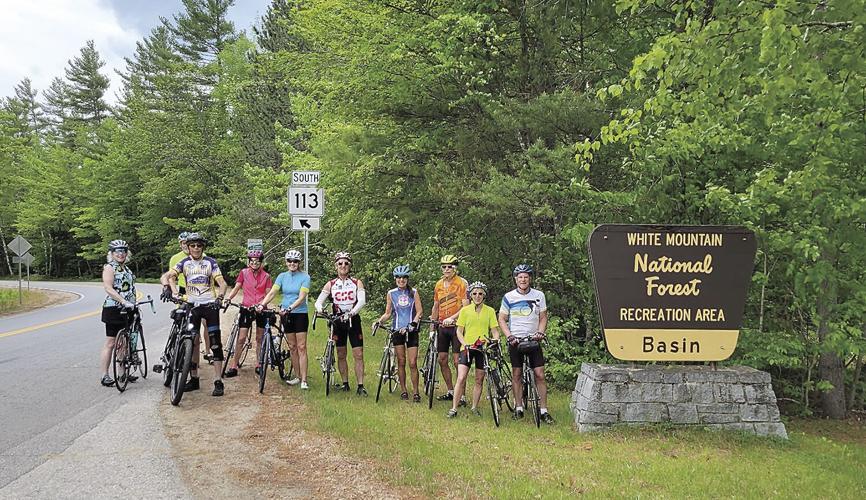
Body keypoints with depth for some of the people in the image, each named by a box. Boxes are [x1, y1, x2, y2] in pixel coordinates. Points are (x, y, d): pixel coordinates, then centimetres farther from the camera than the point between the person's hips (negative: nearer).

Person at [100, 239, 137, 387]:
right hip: (114, 309, -8)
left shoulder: (126, 268, 17)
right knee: (111, 343, -5)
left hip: (127, 310, 8)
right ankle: (105, 376, 0)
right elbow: (108, 289, -19)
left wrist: (133, 304, 18)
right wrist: (124, 302, -26)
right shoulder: (109, 267, -7)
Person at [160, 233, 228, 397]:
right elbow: (165, 277, -7)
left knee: (215, 342, -8)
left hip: (210, 304, -2)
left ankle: (218, 382, -6)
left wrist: (220, 297, -26)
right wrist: (171, 290, -26)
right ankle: (194, 379, 20)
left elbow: (222, 283, -6)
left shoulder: (210, 262, 1)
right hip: (192, 305, 2)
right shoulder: (184, 263, 4)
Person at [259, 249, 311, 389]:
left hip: (300, 313, -4)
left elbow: (301, 297, -17)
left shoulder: (304, 277, -7)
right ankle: (298, 376, 19)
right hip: (286, 314, 4)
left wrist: (290, 308, -31)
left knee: (301, 347, -7)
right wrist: (262, 305, -21)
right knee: (292, 347, 9)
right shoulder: (282, 276, 5)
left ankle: (304, 380, -8)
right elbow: (272, 292, -4)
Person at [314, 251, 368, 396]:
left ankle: (360, 386, -1)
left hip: (353, 320, -2)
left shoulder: (357, 283, 1)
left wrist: (352, 312, -31)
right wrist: (320, 308, -26)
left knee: (358, 355, -5)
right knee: (341, 355, 8)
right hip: (338, 321, 2)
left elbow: (362, 300, -14)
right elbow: (319, 301, -2)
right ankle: (345, 384, 19)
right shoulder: (331, 284, 5)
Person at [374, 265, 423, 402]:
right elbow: (387, 313, 9)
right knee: (401, 362, 4)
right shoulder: (391, 293, 6)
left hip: (412, 331, -1)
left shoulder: (413, 292, 2)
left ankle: (416, 392, 2)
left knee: (413, 363, -5)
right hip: (397, 330, 1)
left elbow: (419, 311, -2)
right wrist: (379, 321, -8)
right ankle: (403, 391, 14)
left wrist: (413, 323, -17)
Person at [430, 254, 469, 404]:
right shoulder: (438, 284, 11)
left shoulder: (462, 283, -7)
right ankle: (450, 392, 19)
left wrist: (452, 318, -26)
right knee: (442, 359, 7)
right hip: (442, 327, 6)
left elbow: (466, 306, -14)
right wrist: (432, 328, 14)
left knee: (458, 361, -6)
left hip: (456, 326, -6)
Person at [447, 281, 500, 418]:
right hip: (467, 347, -1)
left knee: (479, 381, 8)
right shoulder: (464, 310, 3)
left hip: (483, 348, 2)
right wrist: (465, 344, -13)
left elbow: (495, 331, 4)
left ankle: (474, 408, 21)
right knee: (461, 378, -11)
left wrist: (495, 340, -17)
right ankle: (453, 408, -7)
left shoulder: (490, 311, 5)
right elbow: (459, 331, 3)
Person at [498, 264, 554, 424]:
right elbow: (502, 319, 3)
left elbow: (543, 317, 8)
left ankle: (544, 410, 1)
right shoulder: (509, 297, -1)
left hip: (533, 340, 1)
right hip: (515, 340, -1)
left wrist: (540, 332, -9)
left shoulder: (539, 295, 3)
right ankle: (519, 408, 13)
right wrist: (509, 336, -10)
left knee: (540, 374, -4)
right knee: (516, 374, 3)